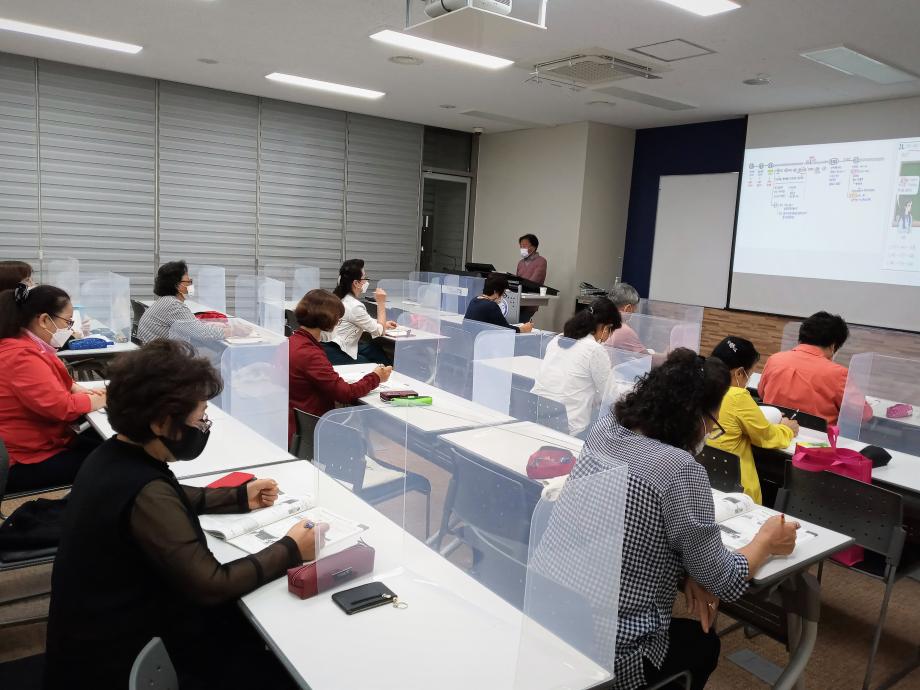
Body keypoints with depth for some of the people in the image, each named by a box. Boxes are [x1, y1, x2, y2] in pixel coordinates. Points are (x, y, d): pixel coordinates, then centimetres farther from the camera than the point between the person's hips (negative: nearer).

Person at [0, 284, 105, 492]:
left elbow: (53, 382, 22)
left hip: (40, 444, 10)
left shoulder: (25, 346, 7)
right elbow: (61, 407, -28)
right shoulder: (22, 357, -25)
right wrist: (97, 400, -10)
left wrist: (77, 389, 3)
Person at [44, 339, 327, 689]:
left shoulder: (112, 456, -3)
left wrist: (239, 497, 13)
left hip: (109, 627, 9)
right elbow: (212, 585, -28)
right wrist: (290, 550, -17)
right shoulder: (143, 492, -32)